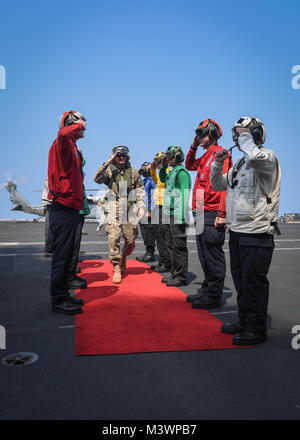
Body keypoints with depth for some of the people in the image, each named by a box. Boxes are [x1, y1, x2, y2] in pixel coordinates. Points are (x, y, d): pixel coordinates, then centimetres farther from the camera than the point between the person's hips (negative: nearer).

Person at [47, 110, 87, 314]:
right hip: (63, 209, -10)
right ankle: (58, 299, 2)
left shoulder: (73, 148, 22)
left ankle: (63, 295, 25)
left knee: (66, 254, 15)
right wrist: (78, 125, -15)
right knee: (61, 254, -5)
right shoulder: (62, 144, -8)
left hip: (70, 209, 10)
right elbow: (64, 133, -33)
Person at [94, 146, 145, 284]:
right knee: (113, 238, -13)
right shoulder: (109, 170, 5)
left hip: (130, 211, 2)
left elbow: (141, 191, 13)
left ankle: (123, 258, 36)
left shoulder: (133, 172, 10)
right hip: (113, 211, -2)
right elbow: (97, 179, -14)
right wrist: (108, 162, -15)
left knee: (130, 240, 5)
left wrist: (141, 207, 0)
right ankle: (117, 270, -3)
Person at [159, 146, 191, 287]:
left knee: (179, 246, -4)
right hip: (169, 215, 10)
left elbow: (184, 195, -19)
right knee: (170, 246, 15)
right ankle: (174, 274, 25)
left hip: (177, 216, -10)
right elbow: (162, 179, 39)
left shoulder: (181, 172, -12)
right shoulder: (172, 172, 17)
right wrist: (163, 166, 22)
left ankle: (181, 277, 3)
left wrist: (182, 217, -23)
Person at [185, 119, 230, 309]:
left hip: (212, 215, -9)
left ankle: (214, 296, 5)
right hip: (201, 214, 9)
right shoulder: (205, 157, 18)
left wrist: (222, 214, -21)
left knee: (214, 257, -3)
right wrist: (193, 147, 21)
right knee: (205, 256, 14)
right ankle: (207, 291, 25)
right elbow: (189, 165, 37)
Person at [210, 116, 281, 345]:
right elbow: (217, 185, 24)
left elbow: (255, 156, -32)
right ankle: (244, 321, 30)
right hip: (237, 232, 9)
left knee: (253, 282, -2)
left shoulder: (267, 156, -7)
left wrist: (245, 137, -14)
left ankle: (256, 329, 12)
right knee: (240, 280, 16)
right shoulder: (240, 163, 19)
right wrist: (218, 164, 8)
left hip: (256, 234, -9)